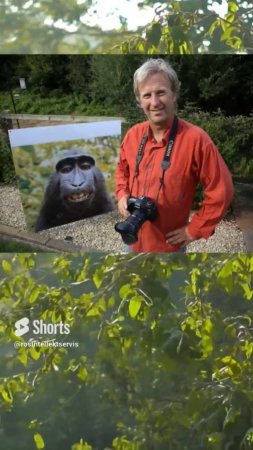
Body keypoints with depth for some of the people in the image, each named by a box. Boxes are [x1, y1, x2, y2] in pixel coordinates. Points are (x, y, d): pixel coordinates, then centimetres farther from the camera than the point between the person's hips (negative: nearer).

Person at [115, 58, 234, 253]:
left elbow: (221, 191, -16)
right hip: (132, 237, 5)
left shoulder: (195, 138, -20)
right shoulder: (133, 134, -4)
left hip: (168, 244, -4)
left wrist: (195, 229, -12)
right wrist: (122, 195, -2)